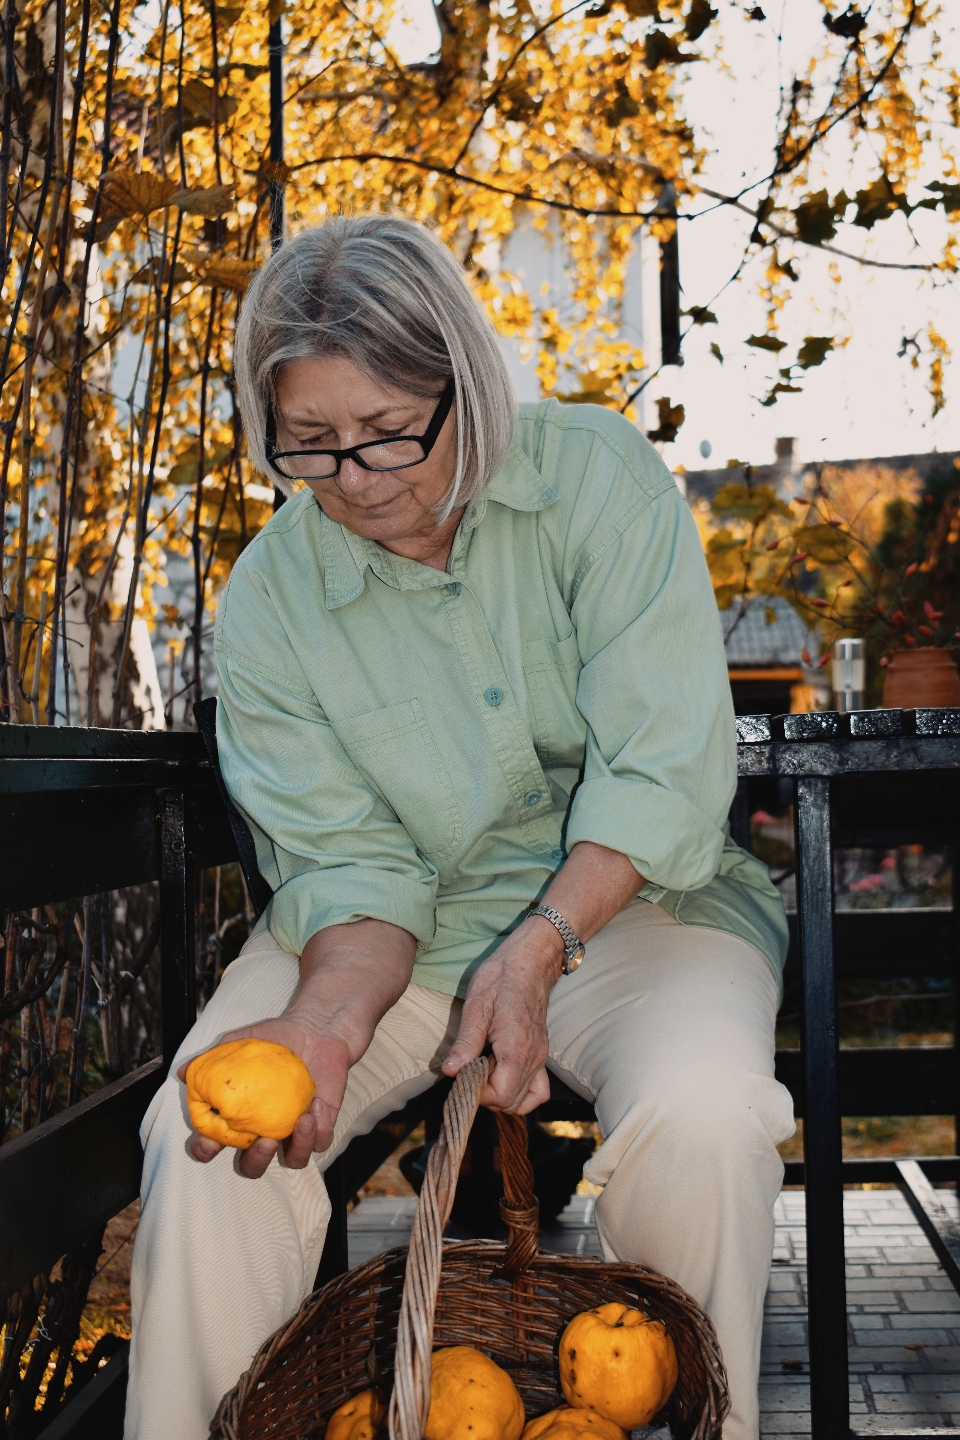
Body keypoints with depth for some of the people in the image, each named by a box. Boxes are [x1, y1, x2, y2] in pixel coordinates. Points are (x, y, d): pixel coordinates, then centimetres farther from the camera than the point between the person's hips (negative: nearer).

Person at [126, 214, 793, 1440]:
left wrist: (537, 948, -26)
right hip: (404, 930, 2)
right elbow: (352, 867, -8)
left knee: (699, 1116, -30)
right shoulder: (268, 600, -6)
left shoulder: (598, 476, -11)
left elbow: (665, 764, -15)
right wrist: (329, 1020, -29)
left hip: (625, 900, -1)